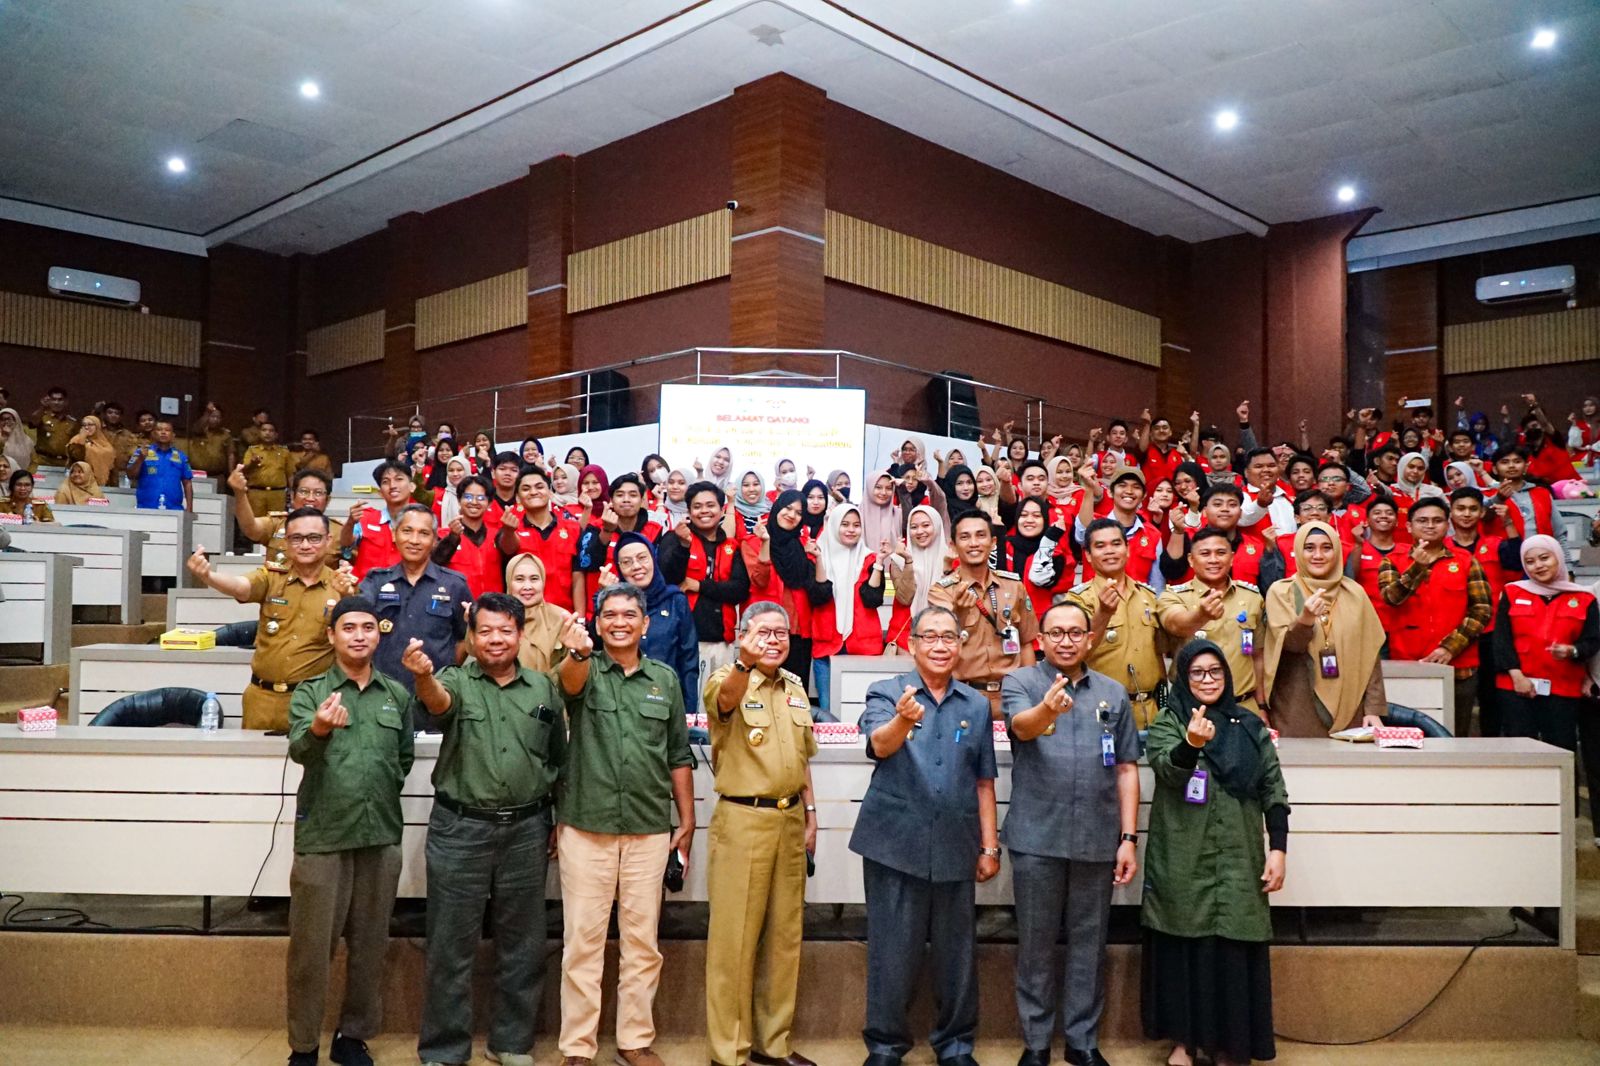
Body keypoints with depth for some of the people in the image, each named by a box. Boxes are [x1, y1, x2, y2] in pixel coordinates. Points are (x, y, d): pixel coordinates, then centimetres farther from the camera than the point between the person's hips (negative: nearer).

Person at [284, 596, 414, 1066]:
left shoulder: (397, 695, 8)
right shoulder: (309, 692, 0)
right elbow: (299, 750, -18)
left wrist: (380, 793, 8)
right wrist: (318, 729, -38)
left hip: (382, 836, 3)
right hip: (322, 836, -3)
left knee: (370, 943, 11)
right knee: (311, 946, 5)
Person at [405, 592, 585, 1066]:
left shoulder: (544, 688, 6)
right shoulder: (456, 681, -2)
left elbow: (559, 758, 10)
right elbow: (438, 701, -27)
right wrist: (423, 676, -47)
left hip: (526, 830, 3)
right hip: (461, 829, -2)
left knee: (522, 944, 11)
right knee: (452, 944, 6)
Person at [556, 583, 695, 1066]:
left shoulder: (665, 679, 8)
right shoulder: (584, 670, 1)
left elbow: (679, 757, 12)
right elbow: (570, 680, -25)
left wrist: (687, 822, 8)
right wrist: (578, 651, -49)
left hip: (649, 831, 2)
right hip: (585, 828, -2)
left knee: (642, 941, 10)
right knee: (582, 941, 5)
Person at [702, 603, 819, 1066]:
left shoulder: (796, 687, 11)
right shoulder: (727, 680, -9)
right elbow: (725, 699, -35)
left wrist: (810, 811, 14)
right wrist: (744, 662, -55)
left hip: (789, 819, 6)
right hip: (742, 820, -6)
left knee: (784, 934, 13)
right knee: (735, 936, 1)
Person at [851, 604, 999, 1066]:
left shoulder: (976, 704, 8)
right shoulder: (885, 693, -1)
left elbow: (984, 782, 12)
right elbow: (880, 745, -22)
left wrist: (990, 846, 8)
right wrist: (903, 720, -43)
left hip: (956, 850, 3)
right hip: (896, 846, -3)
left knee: (956, 954, 11)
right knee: (893, 953, 5)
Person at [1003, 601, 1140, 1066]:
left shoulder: (1114, 693, 8)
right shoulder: (1020, 683, 0)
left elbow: (1127, 770, 8)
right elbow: (1021, 726, -22)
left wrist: (1129, 838, 2)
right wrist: (1046, 709, -45)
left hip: (1097, 840, 2)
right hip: (1037, 837, -2)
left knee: (1089, 944, 12)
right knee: (1036, 943, 8)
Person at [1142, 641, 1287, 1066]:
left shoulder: (1250, 727, 9)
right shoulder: (1166, 723, 1)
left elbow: (1274, 790, 7)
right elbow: (1169, 769, -18)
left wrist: (1277, 848, -2)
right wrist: (1192, 743, -39)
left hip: (1238, 859, 2)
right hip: (1182, 860, -2)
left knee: (1234, 951, 3)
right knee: (1184, 947, 4)